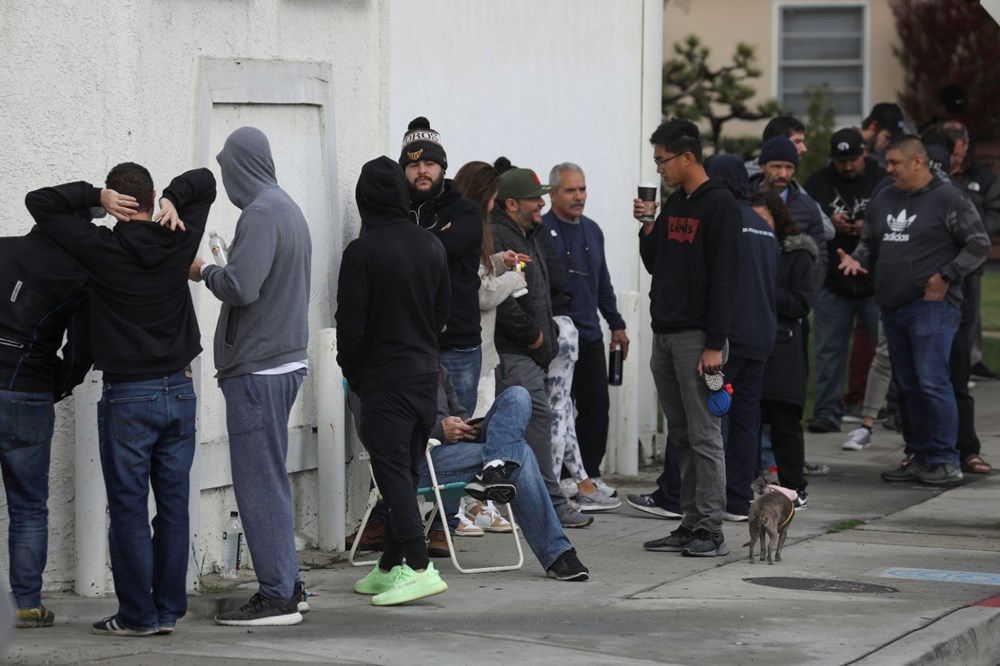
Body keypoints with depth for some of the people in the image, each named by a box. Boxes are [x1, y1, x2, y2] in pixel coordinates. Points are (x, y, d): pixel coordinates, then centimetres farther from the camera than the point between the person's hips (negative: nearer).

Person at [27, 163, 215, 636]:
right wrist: (174, 198, 0)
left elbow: (38, 202, -3)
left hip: (127, 397, -4)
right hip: (179, 391, 4)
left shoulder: (103, 249, -10)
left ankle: (138, 615, 2)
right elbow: (205, 182, 17)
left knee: (129, 510, 1)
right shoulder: (178, 242, 1)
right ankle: (169, 610, 12)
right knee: (174, 507, 8)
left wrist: (95, 195, -7)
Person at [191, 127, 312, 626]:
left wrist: (204, 271, -7)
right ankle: (285, 585, 21)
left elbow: (240, 287, -24)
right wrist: (220, 270, 12)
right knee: (270, 480, 16)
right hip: (286, 357, 10)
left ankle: (277, 595, -3)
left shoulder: (260, 214, -16)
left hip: (259, 369, -10)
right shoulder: (289, 209, 14)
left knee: (259, 482, -5)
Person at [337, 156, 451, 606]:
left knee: (392, 471, -8)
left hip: (383, 378, -7)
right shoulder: (431, 245, 7)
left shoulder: (361, 252, -13)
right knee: (406, 469, 13)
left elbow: (350, 324, -11)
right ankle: (391, 566, 19)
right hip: (425, 374, 7)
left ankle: (419, 566, -19)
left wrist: (352, 373, 4)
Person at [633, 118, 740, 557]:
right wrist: (647, 228, 4)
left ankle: (710, 530, -5)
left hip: (697, 336, -8)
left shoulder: (719, 205, -9)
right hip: (665, 335, 8)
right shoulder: (674, 203, 16)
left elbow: (725, 277, -14)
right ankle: (690, 524, 13)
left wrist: (715, 344, -18)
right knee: (681, 435, 9)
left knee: (704, 435, -6)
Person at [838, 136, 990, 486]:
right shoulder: (884, 200, 16)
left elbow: (979, 245, -5)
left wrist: (945, 276, -12)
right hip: (893, 306, 7)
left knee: (932, 382, -13)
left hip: (932, 306, -7)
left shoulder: (948, 200, -5)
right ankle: (921, 459, 17)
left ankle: (945, 462, -8)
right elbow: (870, 242, 26)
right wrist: (857, 259, 5)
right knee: (909, 386, 10)